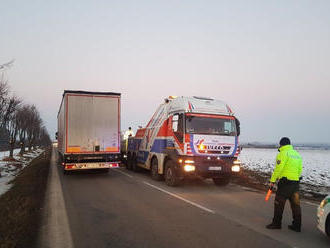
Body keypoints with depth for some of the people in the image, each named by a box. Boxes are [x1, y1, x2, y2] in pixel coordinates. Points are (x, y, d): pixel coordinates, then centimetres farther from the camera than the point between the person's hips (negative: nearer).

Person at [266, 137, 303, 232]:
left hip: (285, 182, -7)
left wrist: (272, 181, -10)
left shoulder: (283, 153, -9)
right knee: (295, 204, 11)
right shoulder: (297, 154, 16)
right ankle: (297, 225, 16)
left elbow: (278, 169, -15)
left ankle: (276, 223, 9)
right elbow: (300, 170, 17)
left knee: (279, 203, 3)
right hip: (295, 183, 8)